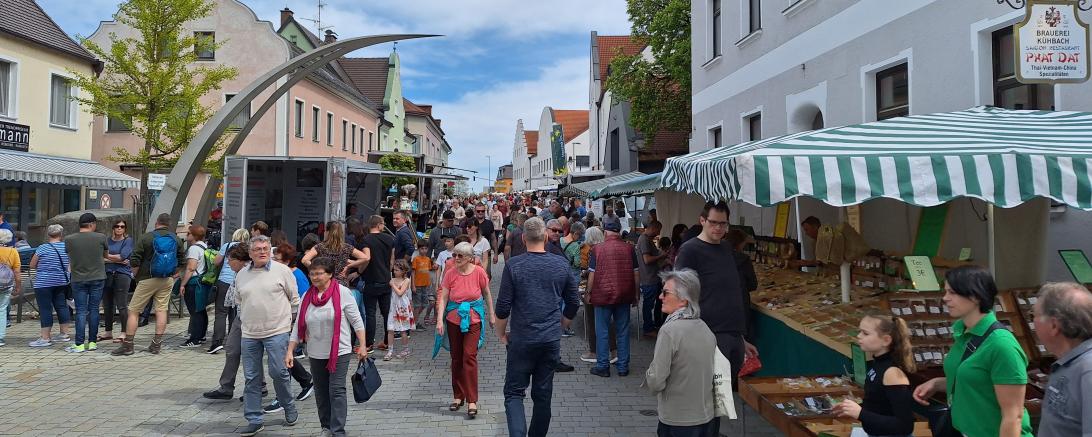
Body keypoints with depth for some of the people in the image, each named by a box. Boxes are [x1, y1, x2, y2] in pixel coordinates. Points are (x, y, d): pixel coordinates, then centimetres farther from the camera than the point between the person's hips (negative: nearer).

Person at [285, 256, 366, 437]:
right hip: (315, 354, 5)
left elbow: (356, 320, -7)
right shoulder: (307, 296, 3)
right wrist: (290, 351, 2)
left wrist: (362, 346, -10)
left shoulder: (342, 293, -9)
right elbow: (298, 326, 7)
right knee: (321, 393, 12)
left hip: (339, 352, -5)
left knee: (336, 391, -8)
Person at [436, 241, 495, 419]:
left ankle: (472, 401, -5)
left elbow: (487, 294, 5)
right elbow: (443, 298, -6)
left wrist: (491, 315, 10)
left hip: (473, 319, -3)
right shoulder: (450, 274, -5)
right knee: (456, 358, 10)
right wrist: (440, 320, -16)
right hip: (454, 319, 3)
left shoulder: (478, 272, -9)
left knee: (469, 356, -10)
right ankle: (458, 396, 24)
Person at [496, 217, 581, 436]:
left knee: (514, 392, 6)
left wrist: (501, 333, 7)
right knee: (543, 394, 13)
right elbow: (574, 303, 7)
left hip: (522, 340, -3)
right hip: (552, 340, 3)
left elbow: (503, 307, -8)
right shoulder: (561, 264, -1)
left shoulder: (513, 265, -9)